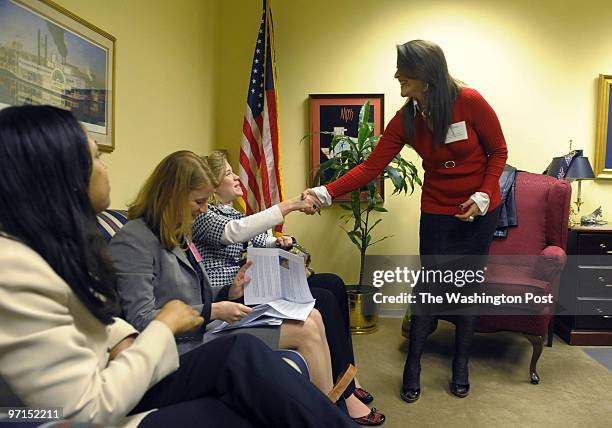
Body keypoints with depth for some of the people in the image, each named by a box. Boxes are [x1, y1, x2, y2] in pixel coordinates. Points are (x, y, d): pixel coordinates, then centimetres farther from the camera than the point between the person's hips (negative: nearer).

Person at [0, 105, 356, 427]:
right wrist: (165, 325, -13)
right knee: (244, 359, -21)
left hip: (108, 390, 8)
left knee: (241, 355, -16)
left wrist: (124, 341, -4)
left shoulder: (53, 242, 4)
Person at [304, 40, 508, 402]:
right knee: (430, 287, 2)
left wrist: (482, 196, -16)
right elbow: (371, 167, -13)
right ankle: (413, 366, 19)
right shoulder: (406, 119, -9)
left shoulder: (470, 102, -16)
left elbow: (498, 152, -4)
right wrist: (326, 193, -23)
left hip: (480, 210, -1)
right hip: (437, 211, 1)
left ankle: (461, 365, 27)